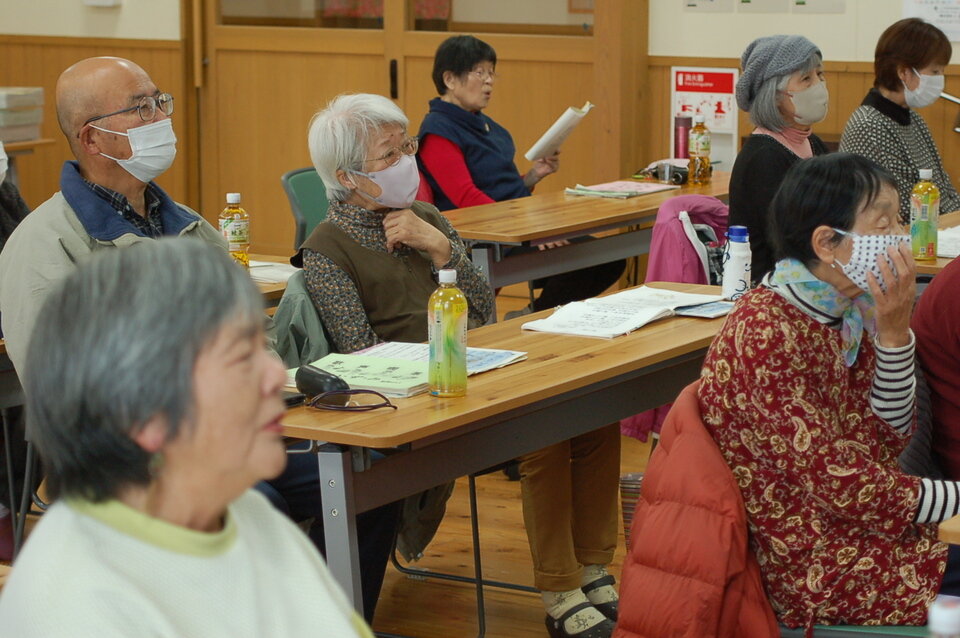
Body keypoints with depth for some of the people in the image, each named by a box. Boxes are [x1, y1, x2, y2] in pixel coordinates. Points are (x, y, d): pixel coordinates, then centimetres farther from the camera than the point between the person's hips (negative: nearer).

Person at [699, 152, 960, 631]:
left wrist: (894, 330, -8)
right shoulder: (763, 333, -22)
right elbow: (836, 481, -22)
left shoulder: (848, 314, 4)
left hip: (859, 530, 8)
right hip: (816, 566, -8)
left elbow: (885, 443, 3)